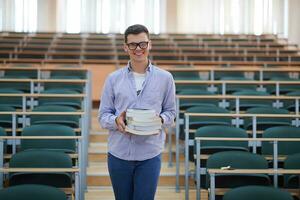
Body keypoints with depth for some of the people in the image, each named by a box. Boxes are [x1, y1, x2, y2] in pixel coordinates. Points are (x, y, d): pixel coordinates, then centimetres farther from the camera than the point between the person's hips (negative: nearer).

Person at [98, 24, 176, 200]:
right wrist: (116, 121, -17)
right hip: (119, 153, 1)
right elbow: (103, 116, 5)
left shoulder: (165, 78, 3)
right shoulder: (113, 79, 4)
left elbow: (170, 113, 8)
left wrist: (159, 120, -14)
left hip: (150, 154, -1)